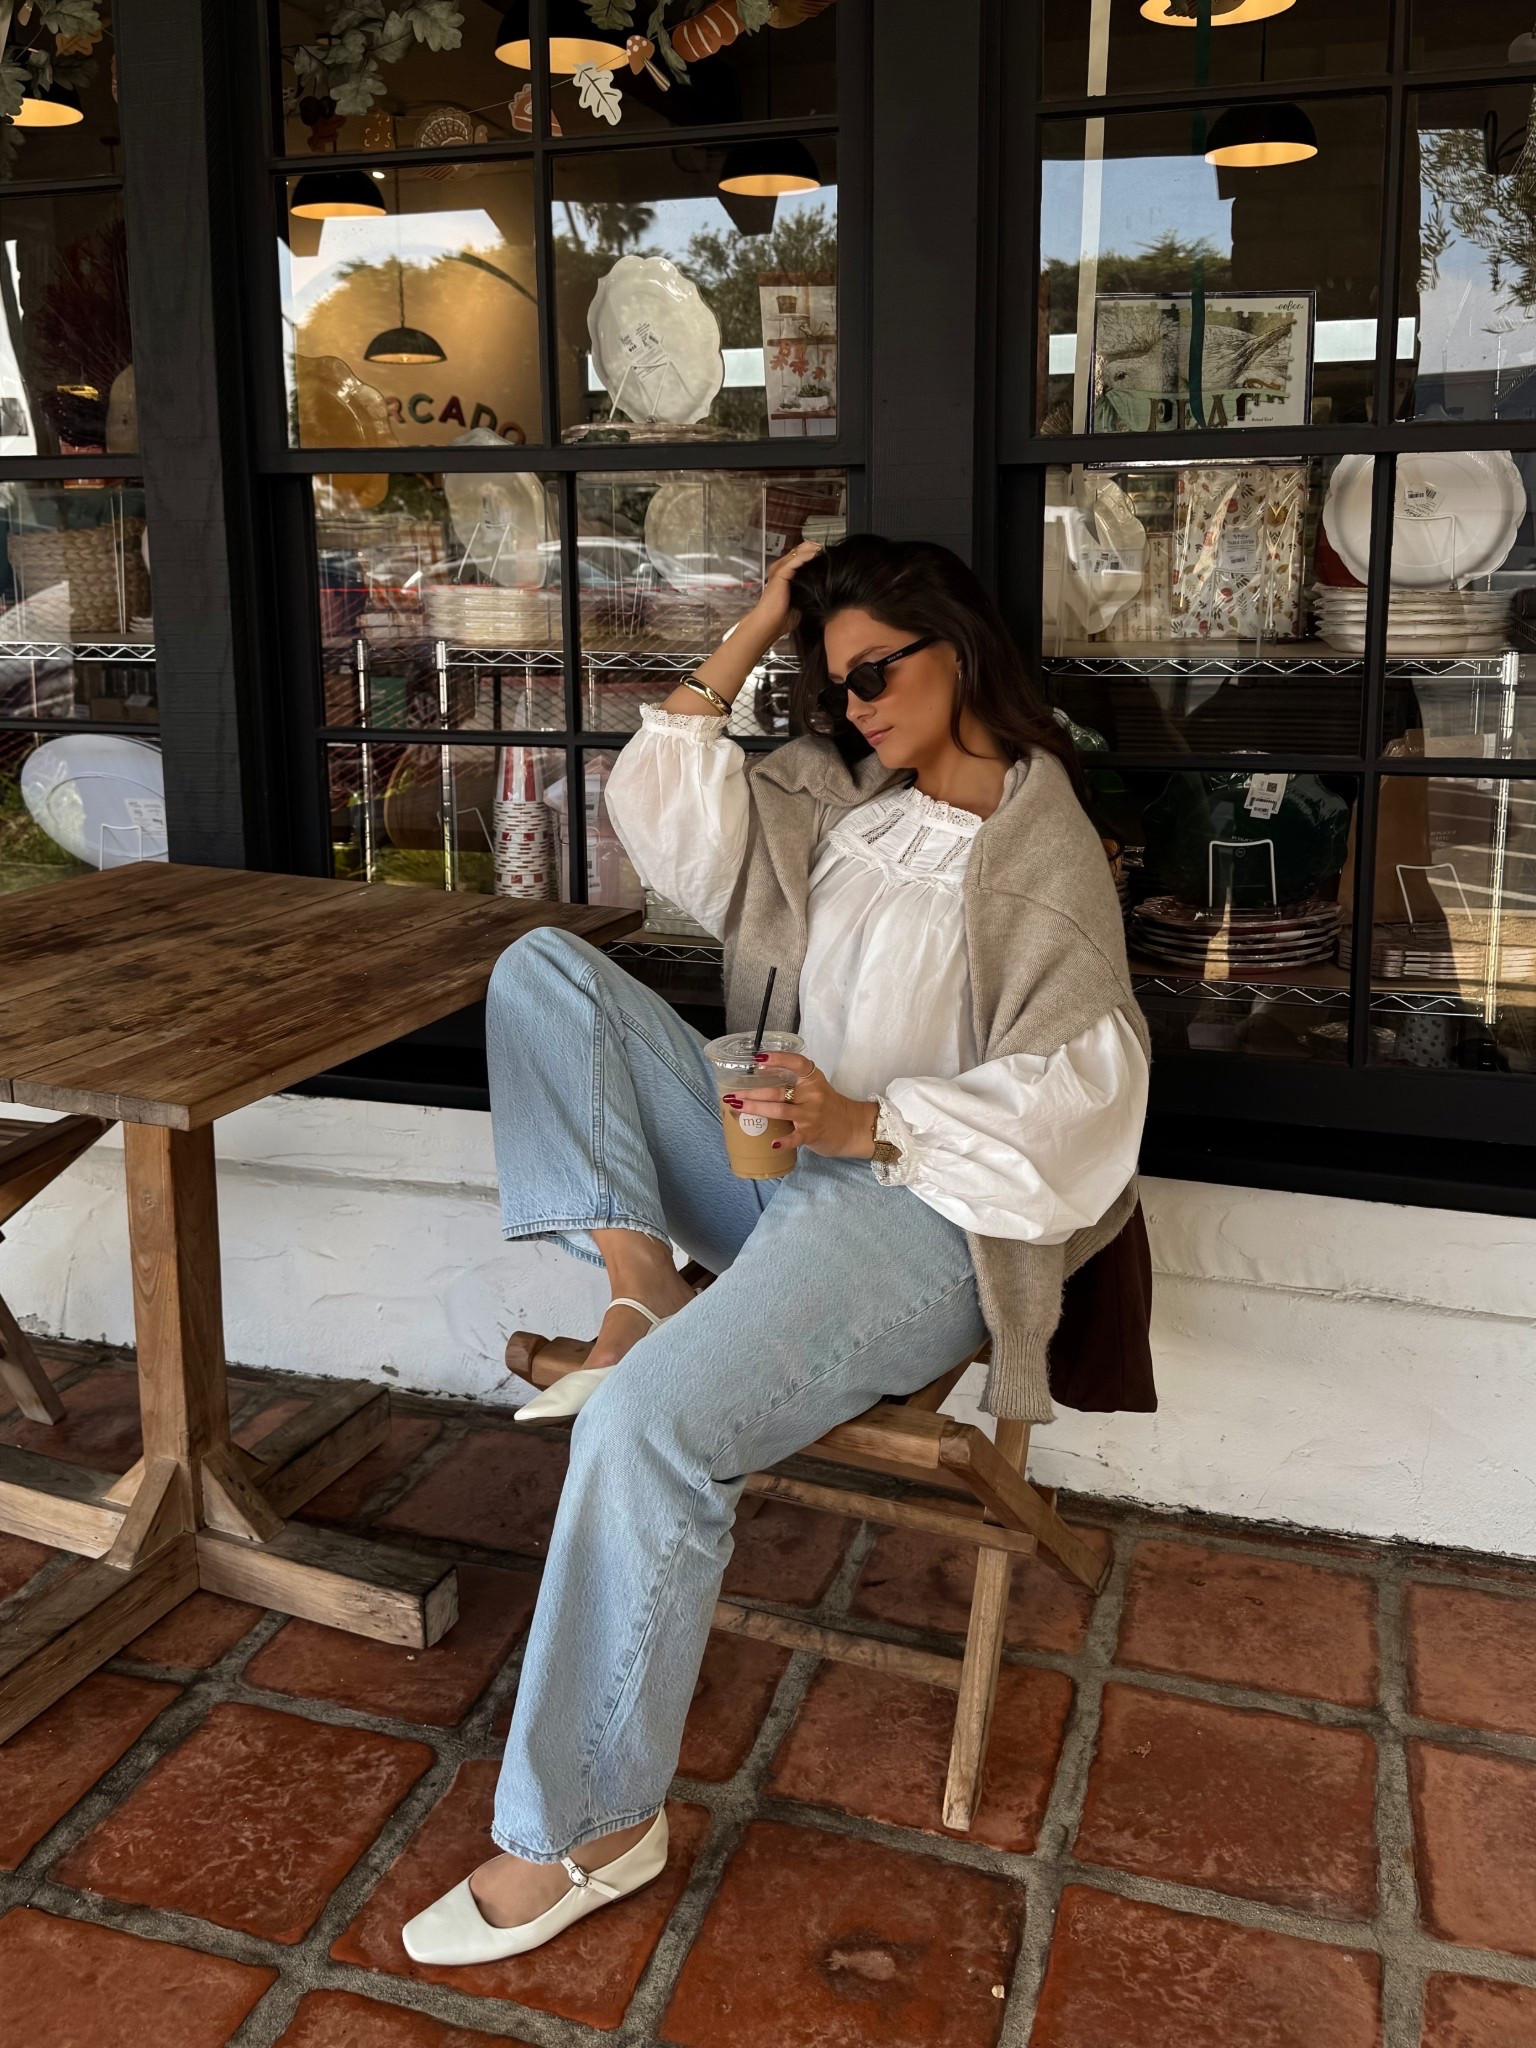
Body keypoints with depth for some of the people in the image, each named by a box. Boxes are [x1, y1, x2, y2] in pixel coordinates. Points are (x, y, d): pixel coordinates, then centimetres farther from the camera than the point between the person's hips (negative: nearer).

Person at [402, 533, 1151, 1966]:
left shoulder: (1047, 852, -6)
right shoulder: (848, 797, 15)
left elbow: (1075, 1097, -13)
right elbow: (670, 817, 8)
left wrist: (867, 1122, -24)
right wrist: (757, 630, 7)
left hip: (920, 1210, -8)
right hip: (786, 1160, 8)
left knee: (648, 1425, -31)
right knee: (542, 969, -2)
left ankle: (589, 1827, -12)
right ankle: (638, 1288, -14)